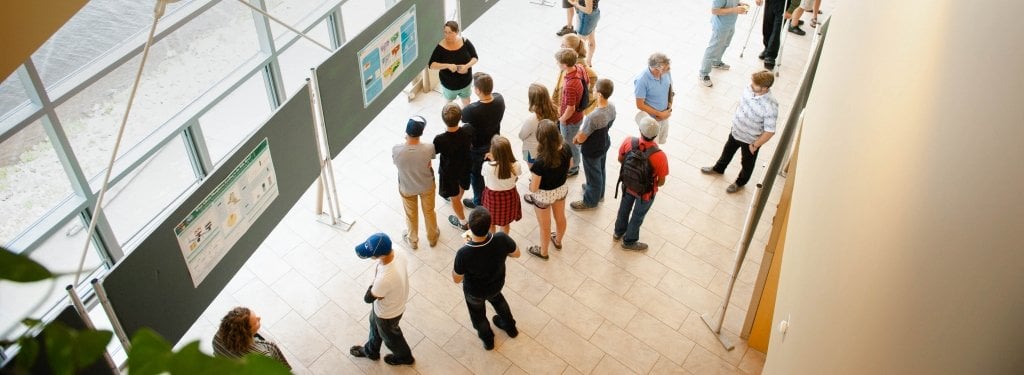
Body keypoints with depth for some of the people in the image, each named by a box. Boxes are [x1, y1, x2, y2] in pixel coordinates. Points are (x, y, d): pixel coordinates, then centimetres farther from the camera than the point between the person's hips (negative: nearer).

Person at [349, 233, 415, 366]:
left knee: (390, 337, 27)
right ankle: (371, 350, 63)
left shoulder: (384, 279, -48)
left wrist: (373, 286, -13)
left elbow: (368, 298, -27)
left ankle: (404, 357, 57)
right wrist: (376, 287, -10)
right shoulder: (397, 253, -25)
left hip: (388, 313, -7)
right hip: (395, 302, 7)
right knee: (375, 325, 34)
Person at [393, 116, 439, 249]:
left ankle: (412, 240, 54)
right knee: (429, 212, 29)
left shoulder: (396, 150, -34)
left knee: (411, 215, 29)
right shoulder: (429, 148, -34)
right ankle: (432, 237, 54)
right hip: (426, 186, 0)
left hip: (406, 188, 1)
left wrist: (408, 140, -5)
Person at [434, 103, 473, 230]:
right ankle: (455, 196, 69)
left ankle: (463, 222, 42)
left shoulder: (440, 140, -38)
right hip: (464, 167, 4)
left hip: (448, 172, -4)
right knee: (461, 188, 36)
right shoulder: (467, 131, -30)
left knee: (454, 197, 22)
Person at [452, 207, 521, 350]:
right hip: (496, 284, 2)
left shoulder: (464, 254, -42)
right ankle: (510, 327, 61)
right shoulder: (501, 239, -36)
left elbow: (456, 279, -21)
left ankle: (487, 339, 59)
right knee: (497, 299, 38)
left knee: (477, 313, 32)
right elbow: (516, 253, -13)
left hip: (474, 292, -2)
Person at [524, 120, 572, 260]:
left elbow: (534, 188, -26)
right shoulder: (566, 148, -24)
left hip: (543, 195, -5)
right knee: (560, 217, 32)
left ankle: (543, 252, 49)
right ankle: (558, 241, 61)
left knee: (545, 226, 22)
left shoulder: (540, 162, -40)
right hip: (561, 189, 5)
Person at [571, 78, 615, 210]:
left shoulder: (593, 117, -41)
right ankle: (599, 192, 57)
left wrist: (577, 136, -4)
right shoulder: (612, 107, -16)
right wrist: (581, 134, 2)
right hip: (604, 144, 7)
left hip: (592, 150, -7)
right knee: (600, 170, 31)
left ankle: (591, 201, 43)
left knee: (593, 174, 18)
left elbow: (580, 139, -28)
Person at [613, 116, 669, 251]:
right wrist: (654, 184, 2)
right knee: (638, 216, 24)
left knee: (624, 208, 31)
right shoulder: (660, 156, -37)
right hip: (646, 192, -3)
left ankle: (618, 232, 57)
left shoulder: (628, 142, -29)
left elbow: (620, 159, -7)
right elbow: (661, 182, -21)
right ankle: (629, 241, 48)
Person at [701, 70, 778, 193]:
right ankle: (718, 169, 62)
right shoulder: (749, 89, -20)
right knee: (727, 151, 32)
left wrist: (755, 145, -17)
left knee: (747, 163, 24)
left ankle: (740, 182, 53)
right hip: (735, 131, 6)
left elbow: (769, 131, -29)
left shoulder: (770, 107, -39)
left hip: (750, 140, -6)